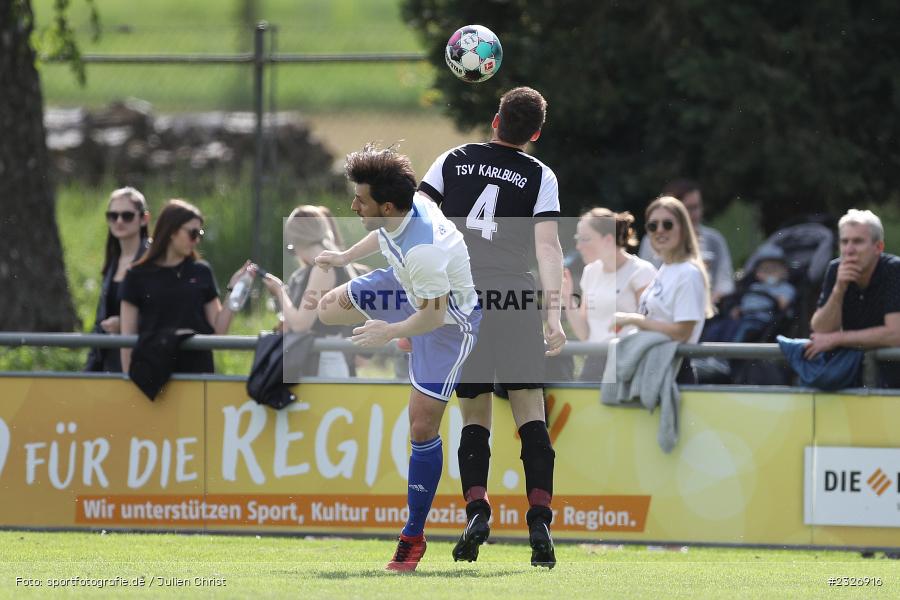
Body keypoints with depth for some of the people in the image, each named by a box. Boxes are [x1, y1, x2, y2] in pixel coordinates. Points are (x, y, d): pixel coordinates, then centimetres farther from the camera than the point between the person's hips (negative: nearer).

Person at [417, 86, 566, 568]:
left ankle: (476, 508, -12)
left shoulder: (454, 161, 9)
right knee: (530, 414, 0)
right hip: (515, 301, -2)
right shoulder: (539, 176, 3)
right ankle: (539, 519, -14)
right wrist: (554, 314, -12)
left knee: (475, 416, 9)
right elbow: (547, 245, -7)